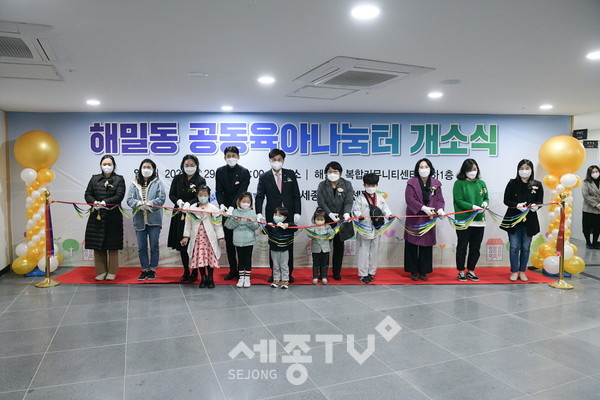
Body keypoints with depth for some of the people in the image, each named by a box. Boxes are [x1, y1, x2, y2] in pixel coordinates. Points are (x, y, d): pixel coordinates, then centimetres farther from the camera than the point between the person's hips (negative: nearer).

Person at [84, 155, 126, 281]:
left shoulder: (119, 179, 4)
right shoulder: (94, 179, 14)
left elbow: (119, 196, -8)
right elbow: (88, 194, 7)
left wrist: (104, 202, -20)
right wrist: (95, 202, -13)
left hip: (113, 217, -3)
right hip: (97, 216, 3)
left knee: (113, 246, 2)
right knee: (97, 246, 5)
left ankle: (112, 272, 12)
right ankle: (101, 271, 15)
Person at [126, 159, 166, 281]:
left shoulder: (157, 183, 3)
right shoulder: (134, 184, 9)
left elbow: (161, 198, -7)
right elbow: (129, 199, 0)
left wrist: (149, 204, -20)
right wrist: (139, 204, -20)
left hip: (154, 220, -2)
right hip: (139, 220, 2)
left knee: (154, 246, 3)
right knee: (141, 247, 8)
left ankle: (152, 270, 16)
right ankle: (144, 270, 20)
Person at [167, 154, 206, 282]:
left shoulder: (201, 181, -1)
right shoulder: (177, 179, 8)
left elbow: (200, 197, -12)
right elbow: (171, 195, 5)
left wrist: (188, 203, -29)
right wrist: (178, 201, -16)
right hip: (180, 215, 3)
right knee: (182, 244, 8)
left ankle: (195, 272, 14)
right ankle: (186, 271, 22)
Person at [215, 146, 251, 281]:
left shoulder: (244, 172, -5)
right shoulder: (220, 171, 5)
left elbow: (241, 192, -13)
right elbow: (219, 191, 0)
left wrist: (232, 207, -25)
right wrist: (222, 204, -18)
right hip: (226, 210, 3)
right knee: (229, 241, 8)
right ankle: (233, 269, 16)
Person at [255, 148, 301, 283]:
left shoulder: (290, 174, 5)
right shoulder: (264, 177, 2)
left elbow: (296, 195, 4)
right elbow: (259, 197, -4)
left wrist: (297, 212, -5)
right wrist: (259, 213, -19)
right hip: (272, 216, 0)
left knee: (289, 245, 6)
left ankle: (288, 273, 17)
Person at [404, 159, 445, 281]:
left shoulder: (435, 183, 6)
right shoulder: (412, 182, -5)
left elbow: (439, 199, 4)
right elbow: (410, 199, -14)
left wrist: (440, 209, -17)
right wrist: (424, 208, -22)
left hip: (429, 219, 3)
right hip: (414, 218, -3)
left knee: (427, 245, 7)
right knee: (413, 245, 2)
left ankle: (423, 271, 18)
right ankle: (413, 271, 15)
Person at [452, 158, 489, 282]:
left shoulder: (481, 183, 12)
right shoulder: (459, 183, -3)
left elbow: (486, 197, 15)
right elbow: (459, 201, -10)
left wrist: (485, 203, -8)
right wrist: (473, 207, -21)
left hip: (479, 221, 5)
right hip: (463, 221, -5)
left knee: (475, 248, 9)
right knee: (462, 247, 4)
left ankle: (471, 271, 23)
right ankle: (461, 272, 16)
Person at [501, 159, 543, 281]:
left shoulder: (537, 185, 3)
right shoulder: (512, 183, -1)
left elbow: (540, 201, 5)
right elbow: (506, 200, -2)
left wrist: (535, 206, -18)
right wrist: (517, 205, -20)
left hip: (529, 220, 2)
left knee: (525, 248, 9)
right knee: (514, 247, 0)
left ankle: (522, 271, 22)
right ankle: (514, 271, 13)